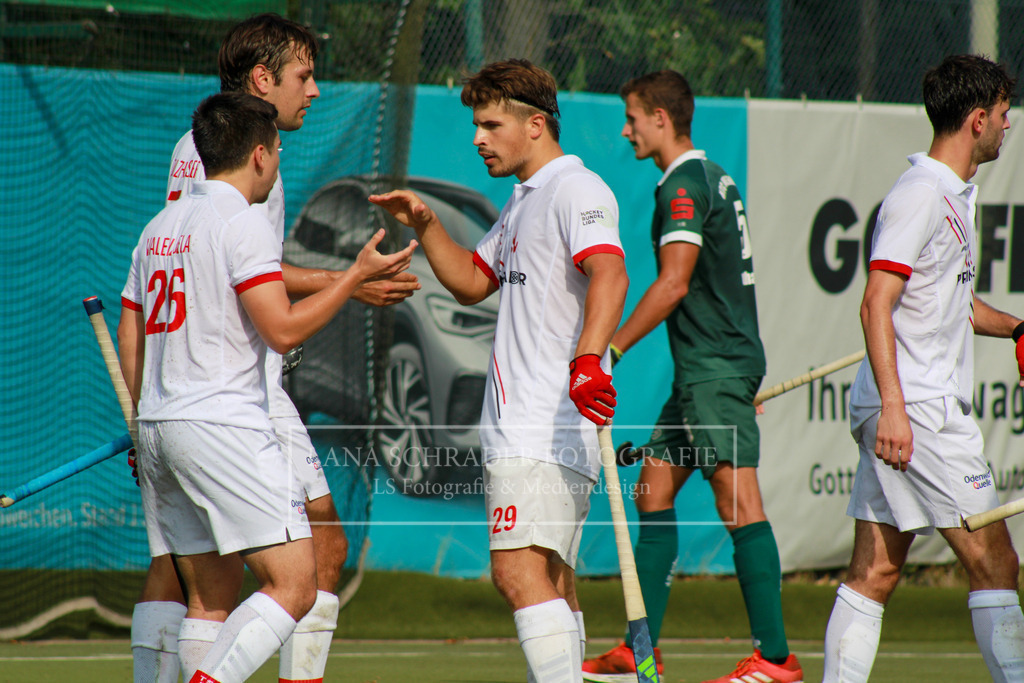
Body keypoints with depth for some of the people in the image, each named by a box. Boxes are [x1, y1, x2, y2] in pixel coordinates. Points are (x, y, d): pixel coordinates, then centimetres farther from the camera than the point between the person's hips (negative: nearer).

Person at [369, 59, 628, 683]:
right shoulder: (523, 202, 22)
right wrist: (426, 224, 18)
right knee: (550, 579, 11)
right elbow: (473, 281, 32)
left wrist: (588, 357, -42)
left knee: (520, 572, -20)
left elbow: (609, 274, -26)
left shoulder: (577, 189, -10)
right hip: (520, 420, 11)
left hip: (552, 421, -11)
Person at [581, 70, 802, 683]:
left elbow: (674, 283, -20)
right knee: (654, 489, 11)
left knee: (737, 499, -12)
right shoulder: (713, 177, 19)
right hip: (707, 370, 10)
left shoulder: (684, 184, -12)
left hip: (716, 367, -10)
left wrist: (613, 348, -16)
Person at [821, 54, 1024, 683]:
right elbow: (877, 304, -20)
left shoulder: (955, 196, 20)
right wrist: (893, 404, -28)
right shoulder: (920, 196, -12)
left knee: (875, 573, 6)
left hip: (901, 413, 10)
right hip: (917, 411, -10)